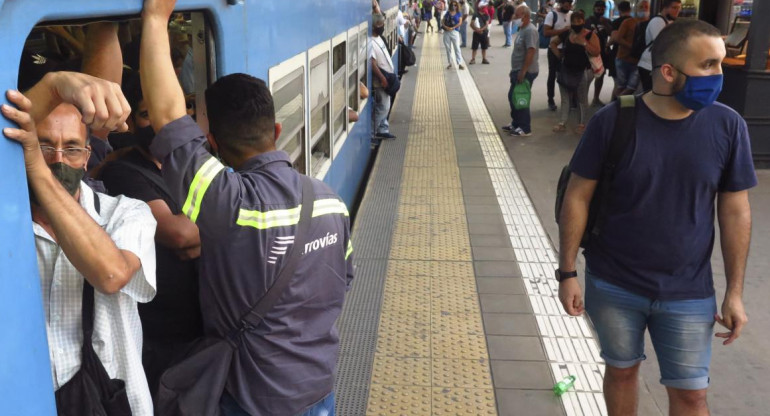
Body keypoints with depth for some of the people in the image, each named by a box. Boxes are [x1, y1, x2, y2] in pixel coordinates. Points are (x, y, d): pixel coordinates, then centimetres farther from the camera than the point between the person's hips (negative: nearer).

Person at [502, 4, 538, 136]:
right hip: (518, 71, 10)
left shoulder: (530, 31, -19)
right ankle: (516, 124, 28)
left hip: (525, 72, -10)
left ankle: (525, 129, 6)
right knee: (512, 97, 16)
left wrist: (523, 71, -26)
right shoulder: (523, 29, 13)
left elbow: (531, 52, -25)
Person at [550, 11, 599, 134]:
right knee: (565, 97, 10)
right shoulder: (566, 34, 1)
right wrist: (558, 54, 5)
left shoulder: (590, 35, -10)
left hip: (582, 72, -4)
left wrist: (584, 42, -24)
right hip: (566, 70, 4)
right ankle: (562, 123, 17)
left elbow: (596, 52, -19)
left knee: (582, 99, 7)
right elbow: (553, 43, 17)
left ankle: (581, 124, 16)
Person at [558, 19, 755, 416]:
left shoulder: (727, 125, -9)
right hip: (612, 286, -1)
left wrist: (735, 291, 0)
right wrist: (567, 273, -7)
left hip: (688, 294, 1)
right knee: (622, 371, 18)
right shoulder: (612, 121, -14)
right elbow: (577, 199, -7)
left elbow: (735, 212, -1)